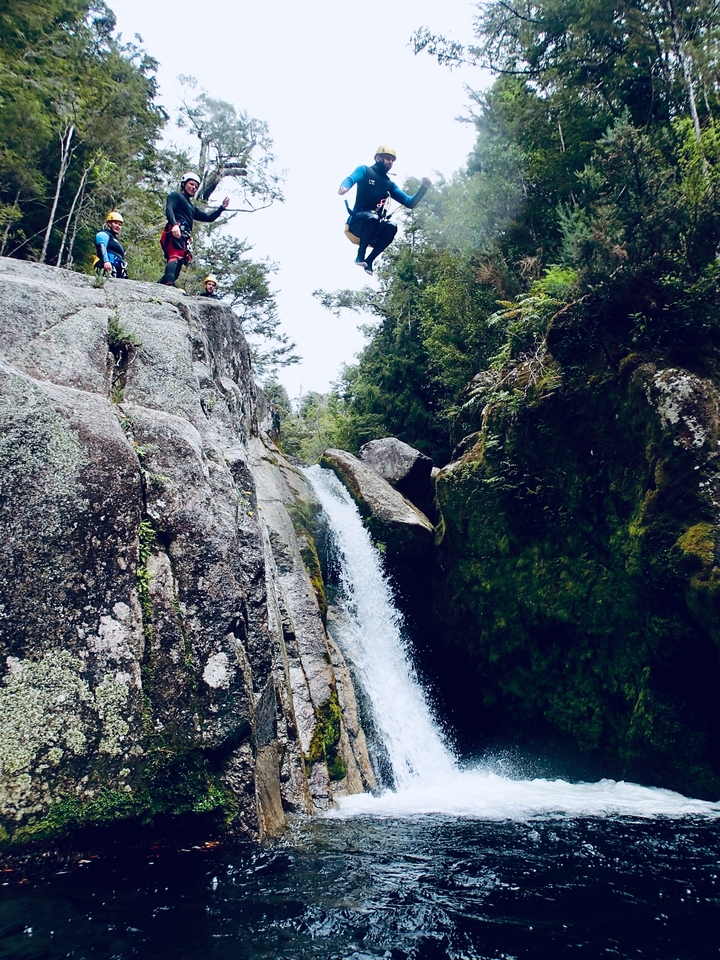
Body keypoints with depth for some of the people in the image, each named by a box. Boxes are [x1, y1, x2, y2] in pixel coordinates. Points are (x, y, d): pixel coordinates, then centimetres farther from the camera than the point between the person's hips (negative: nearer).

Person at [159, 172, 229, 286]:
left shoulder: (192, 207, 38)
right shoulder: (175, 195, 14)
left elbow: (208, 218, 32)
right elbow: (169, 209, -6)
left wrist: (222, 208, 20)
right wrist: (174, 224, -26)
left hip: (183, 238, 9)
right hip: (175, 233, -9)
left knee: (175, 270, 3)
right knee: (176, 257, -32)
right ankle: (169, 284, -52)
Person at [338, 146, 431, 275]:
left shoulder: (390, 184, 21)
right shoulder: (365, 171, 8)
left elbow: (410, 203, 16)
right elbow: (351, 179, -14)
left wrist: (424, 187, 0)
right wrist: (344, 187, -39)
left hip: (375, 229, 4)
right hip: (359, 222, -4)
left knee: (392, 227, -28)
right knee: (372, 218, -37)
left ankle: (369, 261, -20)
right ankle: (360, 255, -23)